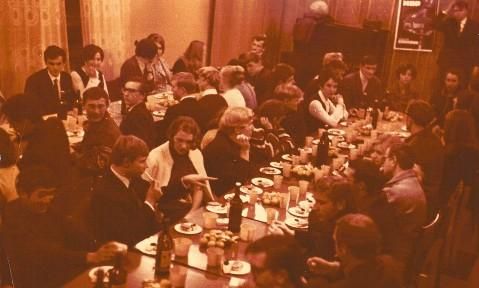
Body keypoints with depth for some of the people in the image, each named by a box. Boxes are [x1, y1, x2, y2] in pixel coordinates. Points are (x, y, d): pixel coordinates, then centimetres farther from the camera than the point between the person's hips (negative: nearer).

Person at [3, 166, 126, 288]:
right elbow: (42, 253, -29)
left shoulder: (46, 211, 7)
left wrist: (105, 248, -20)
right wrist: (91, 257, -41)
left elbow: (74, 237, -1)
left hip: (61, 278, 7)